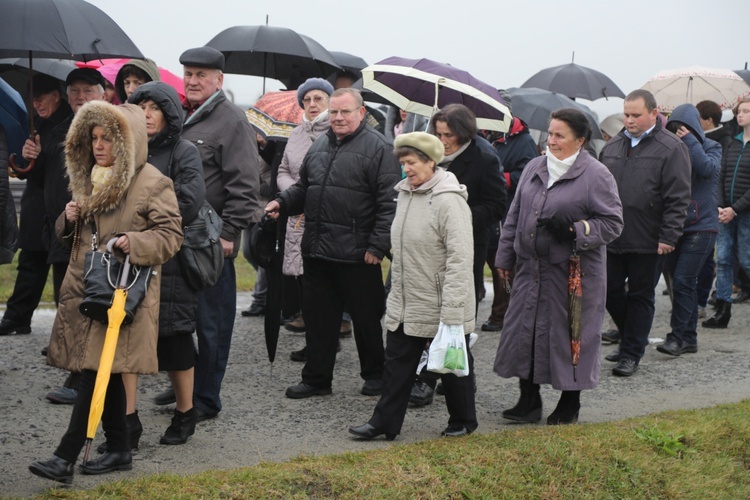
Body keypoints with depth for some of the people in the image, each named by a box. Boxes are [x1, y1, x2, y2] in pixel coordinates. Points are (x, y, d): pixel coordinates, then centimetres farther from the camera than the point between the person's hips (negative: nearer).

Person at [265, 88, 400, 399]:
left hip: (357, 255, -6)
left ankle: (375, 375, 22)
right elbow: (303, 187, 25)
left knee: (366, 317, 6)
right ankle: (317, 378, 21)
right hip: (316, 251, 7)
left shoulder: (376, 147, -7)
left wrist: (378, 246, -17)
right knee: (317, 316, 11)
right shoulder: (320, 146, 14)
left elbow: (389, 202, -12)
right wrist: (282, 203, 5)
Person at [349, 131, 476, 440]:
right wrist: (397, 290, 18)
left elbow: (460, 259, -22)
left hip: (440, 308, -8)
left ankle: (462, 421, 26)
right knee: (397, 362, 11)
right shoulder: (405, 194, 8)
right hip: (404, 304, 8)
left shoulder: (448, 201, -19)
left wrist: (452, 312, -25)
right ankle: (385, 422, 18)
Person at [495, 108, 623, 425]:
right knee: (524, 330, 6)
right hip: (531, 267, 6)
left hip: (574, 272, -5)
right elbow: (514, 216, 17)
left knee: (570, 334, 2)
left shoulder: (596, 175, -7)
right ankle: (529, 401, 18)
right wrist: (505, 256, 15)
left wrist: (575, 231, -21)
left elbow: (612, 223, -7)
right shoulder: (534, 168, 11)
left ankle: (569, 404, 18)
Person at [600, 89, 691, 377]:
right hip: (611, 239, 6)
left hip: (648, 243, -6)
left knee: (640, 297, 5)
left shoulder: (671, 148, -7)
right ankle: (631, 339, 32)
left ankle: (632, 353, 13)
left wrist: (669, 237, -15)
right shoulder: (612, 147, 12)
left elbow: (678, 198, -11)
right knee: (611, 292, 12)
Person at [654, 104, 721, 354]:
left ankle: (678, 336, -6)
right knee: (685, 283, 10)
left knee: (683, 281, -12)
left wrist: (690, 142, -15)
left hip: (701, 227, -4)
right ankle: (689, 338, 17)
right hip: (675, 227, 4)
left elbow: (708, 169, -20)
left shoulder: (710, 147, 2)